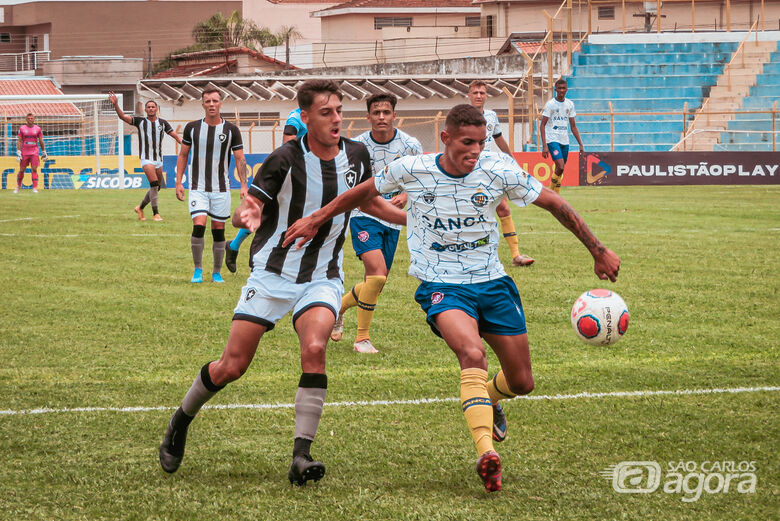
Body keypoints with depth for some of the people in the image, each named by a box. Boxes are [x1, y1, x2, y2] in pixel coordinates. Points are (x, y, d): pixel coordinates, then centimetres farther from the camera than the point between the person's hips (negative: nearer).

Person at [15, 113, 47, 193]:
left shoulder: (37, 129, 5)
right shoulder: (22, 128, 2)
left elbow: (41, 141, 11)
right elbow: (19, 141, 1)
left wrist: (44, 153, 11)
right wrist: (18, 153, -7)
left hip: (34, 153, 0)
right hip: (24, 153, 0)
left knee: (34, 169, -11)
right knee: (21, 170, 5)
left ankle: (35, 188, -12)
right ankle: (18, 187, 21)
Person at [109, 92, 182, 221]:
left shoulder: (162, 123, 7)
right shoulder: (140, 121, 0)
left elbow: (175, 135, 8)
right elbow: (123, 116, -9)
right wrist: (115, 104, -24)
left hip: (158, 159, 4)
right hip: (146, 158, -4)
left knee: (157, 188, 7)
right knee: (154, 184, -18)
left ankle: (140, 208, 28)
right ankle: (156, 213, -16)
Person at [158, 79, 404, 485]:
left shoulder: (356, 156, -1)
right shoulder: (286, 159, -14)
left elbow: (367, 201, 21)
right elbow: (241, 214, -16)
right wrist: (246, 216, -40)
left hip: (322, 277, 2)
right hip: (272, 274, -2)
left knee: (314, 348, -26)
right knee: (232, 365, -2)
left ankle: (301, 457, -25)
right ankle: (181, 421, 28)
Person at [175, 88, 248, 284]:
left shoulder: (231, 130, -1)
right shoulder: (192, 128, 1)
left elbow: (240, 159, 2)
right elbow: (183, 155, 10)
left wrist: (243, 185, -8)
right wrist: (179, 182, 4)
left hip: (221, 189, 0)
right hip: (198, 188, 0)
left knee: (219, 230, 3)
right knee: (198, 226, -15)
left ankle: (217, 272, 17)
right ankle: (198, 269, 1)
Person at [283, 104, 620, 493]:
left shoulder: (500, 170, -11)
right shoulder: (410, 171, -11)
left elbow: (555, 204, -1)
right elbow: (364, 192, 7)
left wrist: (598, 251, 2)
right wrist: (315, 220, 7)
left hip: (492, 283, 3)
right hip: (441, 286, -3)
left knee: (521, 382, 7)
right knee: (472, 353, -34)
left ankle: (487, 400, 45)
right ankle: (486, 452, -42)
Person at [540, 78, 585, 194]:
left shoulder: (570, 104, 10)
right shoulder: (550, 104, -5)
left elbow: (573, 126, 16)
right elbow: (542, 125, -6)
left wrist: (580, 144, 10)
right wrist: (544, 145, -15)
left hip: (565, 141, 5)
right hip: (552, 140, -5)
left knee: (560, 171, 5)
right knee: (560, 167, -19)